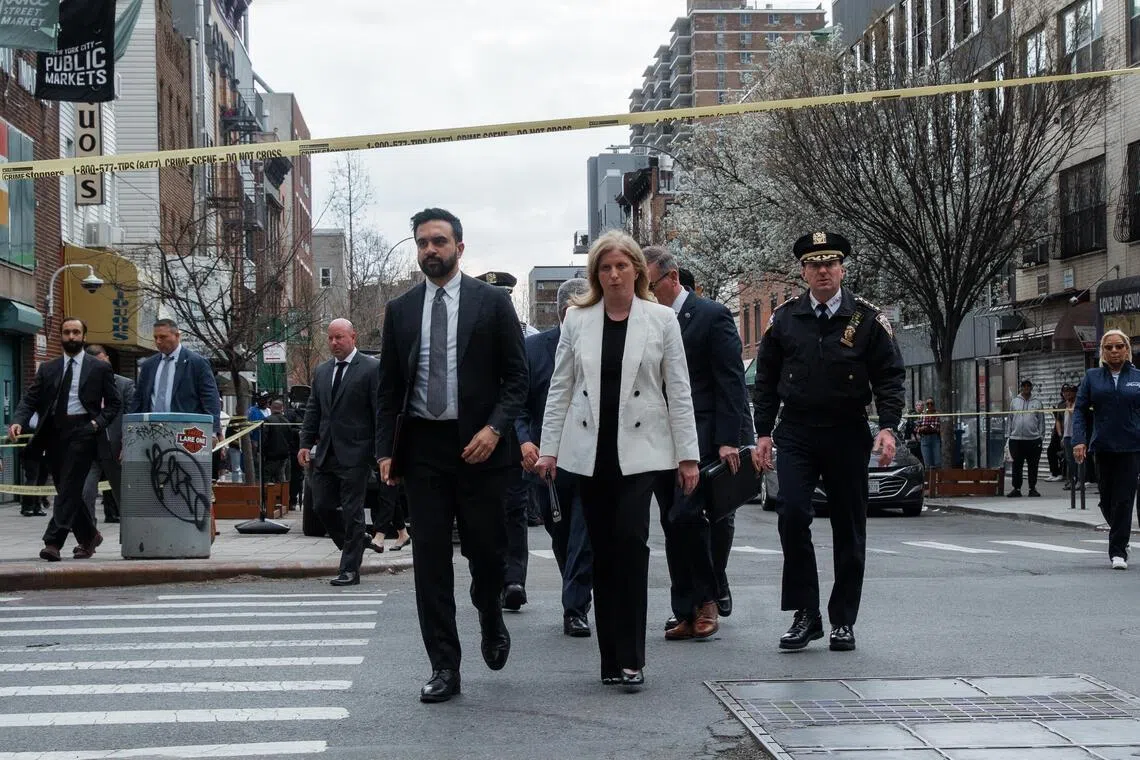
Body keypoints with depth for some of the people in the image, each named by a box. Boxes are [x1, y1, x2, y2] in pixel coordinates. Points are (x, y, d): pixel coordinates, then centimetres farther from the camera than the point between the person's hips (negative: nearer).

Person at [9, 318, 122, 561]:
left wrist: (98, 423, -10)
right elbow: (30, 400, 7)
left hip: (82, 431, -4)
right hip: (54, 432, 4)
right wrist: (18, 421, -11)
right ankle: (88, 536, 26)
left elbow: (114, 403, 7)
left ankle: (53, 542, -17)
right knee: (65, 490, 9)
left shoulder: (99, 369, 7)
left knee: (69, 487, -14)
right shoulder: (47, 369, 14)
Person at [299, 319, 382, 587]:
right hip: (325, 453, 6)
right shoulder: (321, 371, 14)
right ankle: (354, 547, 28)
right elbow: (313, 410, 17)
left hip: (355, 453, -6)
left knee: (352, 511, -1)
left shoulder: (372, 368, -5)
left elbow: (381, 412, -9)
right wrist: (306, 443, 6)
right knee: (322, 506, 7)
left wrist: (381, 453, -14)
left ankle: (350, 569, 6)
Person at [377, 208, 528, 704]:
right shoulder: (400, 310, 10)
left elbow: (517, 375, 0)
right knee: (430, 559, 1)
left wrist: (495, 428, -14)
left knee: (486, 548, 3)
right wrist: (386, 449, 3)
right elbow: (389, 386, 12)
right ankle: (444, 667, 7)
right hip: (422, 445, 2)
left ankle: (491, 622, 36)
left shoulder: (492, 302, 2)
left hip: (478, 444, -2)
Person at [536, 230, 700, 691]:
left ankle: (631, 658, -8)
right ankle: (612, 657, 12)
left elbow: (678, 390, 3)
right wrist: (549, 448, 4)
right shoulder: (577, 319, 8)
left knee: (631, 540, -14)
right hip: (590, 451, 2)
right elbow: (560, 388, 9)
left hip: (639, 449, -2)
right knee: (603, 550, 5)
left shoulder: (661, 320, 3)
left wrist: (688, 455, -1)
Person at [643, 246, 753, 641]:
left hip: (702, 435, -6)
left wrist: (727, 440, -16)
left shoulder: (711, 316, -4)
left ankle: (709, 596, 1)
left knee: (685, 514, -17)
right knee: (674, 524, 6)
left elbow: (730, 382, -9)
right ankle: (688, 614, 11)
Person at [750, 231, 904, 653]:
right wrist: (763, 433, 4)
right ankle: (805, 614, -5)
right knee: (792, 514, -14)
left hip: (847, 433, 0)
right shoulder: (784, 319, 5)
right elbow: (766, 380, 10)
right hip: (796, 433, 1)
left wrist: (888, 427, -13)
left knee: (849, 527, 5)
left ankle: (843, 620, 15)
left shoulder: (868, 319, 0)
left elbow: (889, 377, 0)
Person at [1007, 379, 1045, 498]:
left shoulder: (1037, 402, 8)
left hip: (1033, 439, 0)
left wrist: (1041, 436, 1)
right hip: (1016, 439, 0)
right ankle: (1016, 489, 5)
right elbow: (1010, 420, 11)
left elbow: (1041, 421, 8)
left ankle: (1032, 488, 11)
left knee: (1033, 465, 3)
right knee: (1016, 465, 0)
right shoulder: (1014, 401, 10)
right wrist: (1009, 434, 6)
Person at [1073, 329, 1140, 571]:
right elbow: (1080, 410, 4)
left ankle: (1118, 551, -1)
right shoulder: (1092, 377, 8)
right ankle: (1120, 539, 31)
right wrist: (1079, 440, -9)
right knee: (1107, 500, 7)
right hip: (1103, 448, 2)